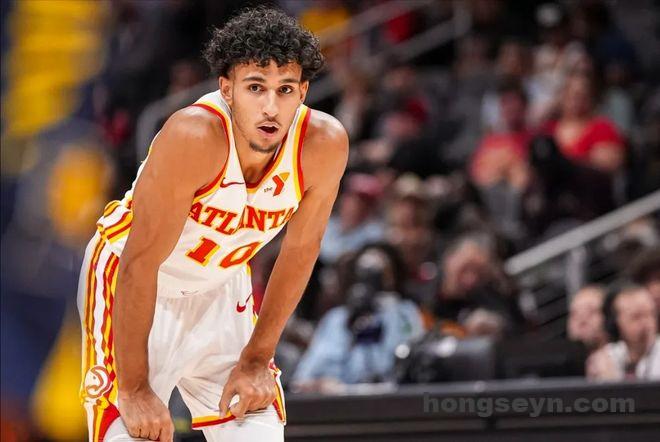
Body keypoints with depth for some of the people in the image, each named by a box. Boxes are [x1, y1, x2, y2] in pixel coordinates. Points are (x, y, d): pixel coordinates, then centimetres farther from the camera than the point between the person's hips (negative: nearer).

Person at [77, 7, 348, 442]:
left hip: (221, 284, 5)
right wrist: (135, 389, -26)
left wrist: (256, 360, -2)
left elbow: (299, 251, -5)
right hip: (130, 280, -5)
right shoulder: (194, 136, -34)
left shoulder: (325, 143, -21)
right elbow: (141, 263, -29)